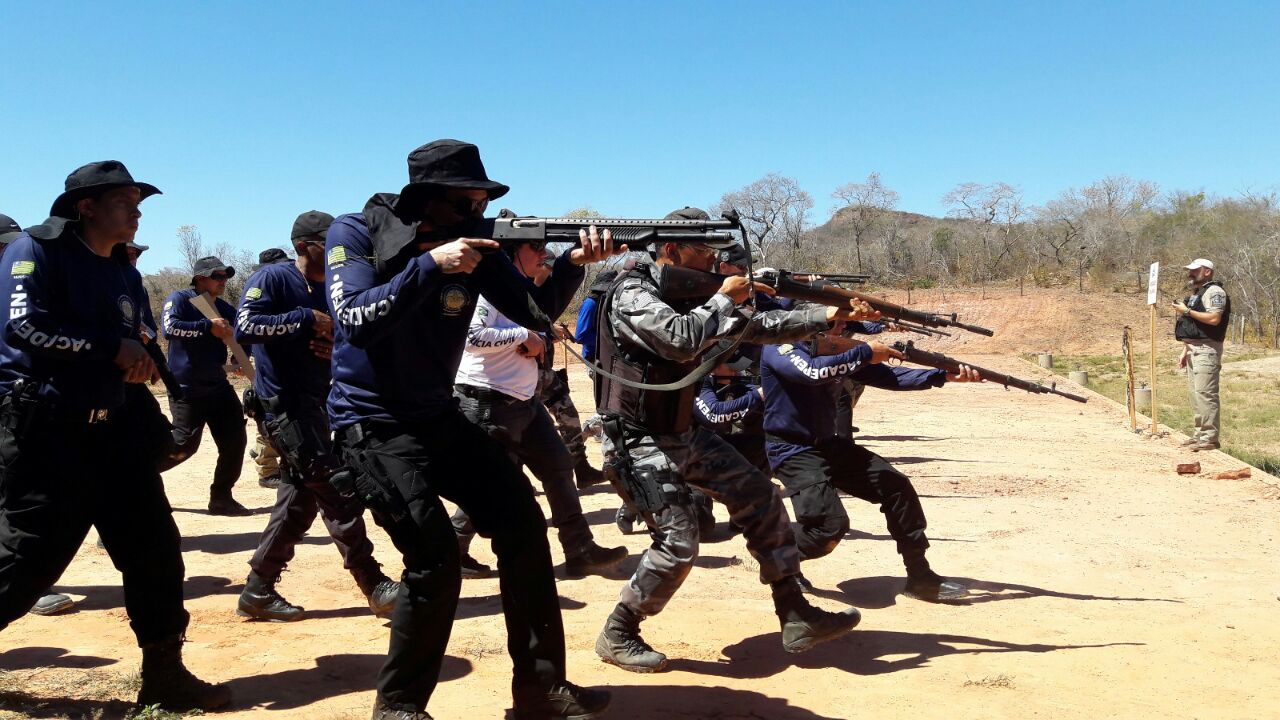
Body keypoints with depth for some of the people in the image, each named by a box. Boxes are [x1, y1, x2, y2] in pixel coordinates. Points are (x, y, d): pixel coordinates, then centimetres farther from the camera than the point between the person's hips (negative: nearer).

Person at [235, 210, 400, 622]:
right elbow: (245, 328, -22)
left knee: (301, 499, 11)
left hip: (315, 405, 9)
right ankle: (376, 587, -6)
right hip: (283, 405, -9)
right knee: (336, 492, -10)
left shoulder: (330, 291, 14)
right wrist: (307, 318, -20)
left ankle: (258, 592, 21)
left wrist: (335, 348, -4)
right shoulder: (273, 278, -9)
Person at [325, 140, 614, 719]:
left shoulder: (474, 245, 0)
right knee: (435, 558, -19)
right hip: (372, 424, -6)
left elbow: (536, 313, -4)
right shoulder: (355, 233, -11)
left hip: (439, 418, 6)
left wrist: (572, 264, -22)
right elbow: (355, 321, -24)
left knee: (523, 524, 1)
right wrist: (432, 264, -28)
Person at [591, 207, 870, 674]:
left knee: (762, 500, 6)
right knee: (678, 543, -17)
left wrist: (826, 317, 2)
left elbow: (757, 328, 10)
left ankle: (797, 618, 14)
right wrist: (725, 299, -17)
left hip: (684, 435, 9)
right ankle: (618, 635, 6)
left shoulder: (692, 296, 8)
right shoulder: (632, 294, -17)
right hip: (639, 444, -9)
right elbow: (680, 339, -33)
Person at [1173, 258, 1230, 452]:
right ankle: (1200, 433, 16)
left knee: (1205, 393, -13)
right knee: (1195, 393, 11)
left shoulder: (1214, 291, -8)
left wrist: (1187, 311, -17)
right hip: (1193, 349, 10)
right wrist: (1185, 351, 19)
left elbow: (1214, 318, -23)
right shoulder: (1195, 294, 22)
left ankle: (1210, 437, -11)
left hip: (1206, 349, -10)